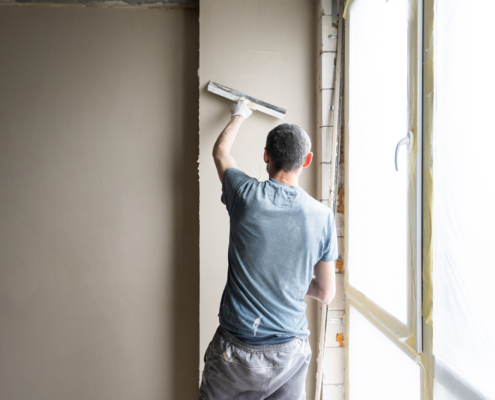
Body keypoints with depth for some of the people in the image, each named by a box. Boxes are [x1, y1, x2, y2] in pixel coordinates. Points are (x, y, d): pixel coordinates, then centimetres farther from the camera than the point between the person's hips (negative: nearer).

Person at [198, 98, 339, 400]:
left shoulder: (247, 195, -10)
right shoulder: (323, 216, -6)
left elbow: (220, 152, 13)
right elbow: (326, 293, 3)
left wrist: (239, 116, 30)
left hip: (236, 350, -1)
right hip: (291, 352, 1)